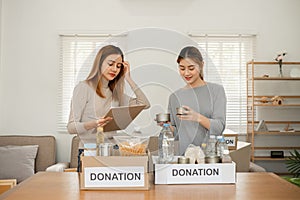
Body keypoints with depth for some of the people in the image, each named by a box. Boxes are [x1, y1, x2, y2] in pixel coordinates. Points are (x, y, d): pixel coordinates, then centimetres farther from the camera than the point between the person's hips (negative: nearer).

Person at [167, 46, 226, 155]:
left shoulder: (216, 90, 5)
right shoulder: (175, 96, 11)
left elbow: (219, 127, -3)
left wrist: (198, 117, -19)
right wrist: (167, 125, -5)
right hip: (182, 153, 1)